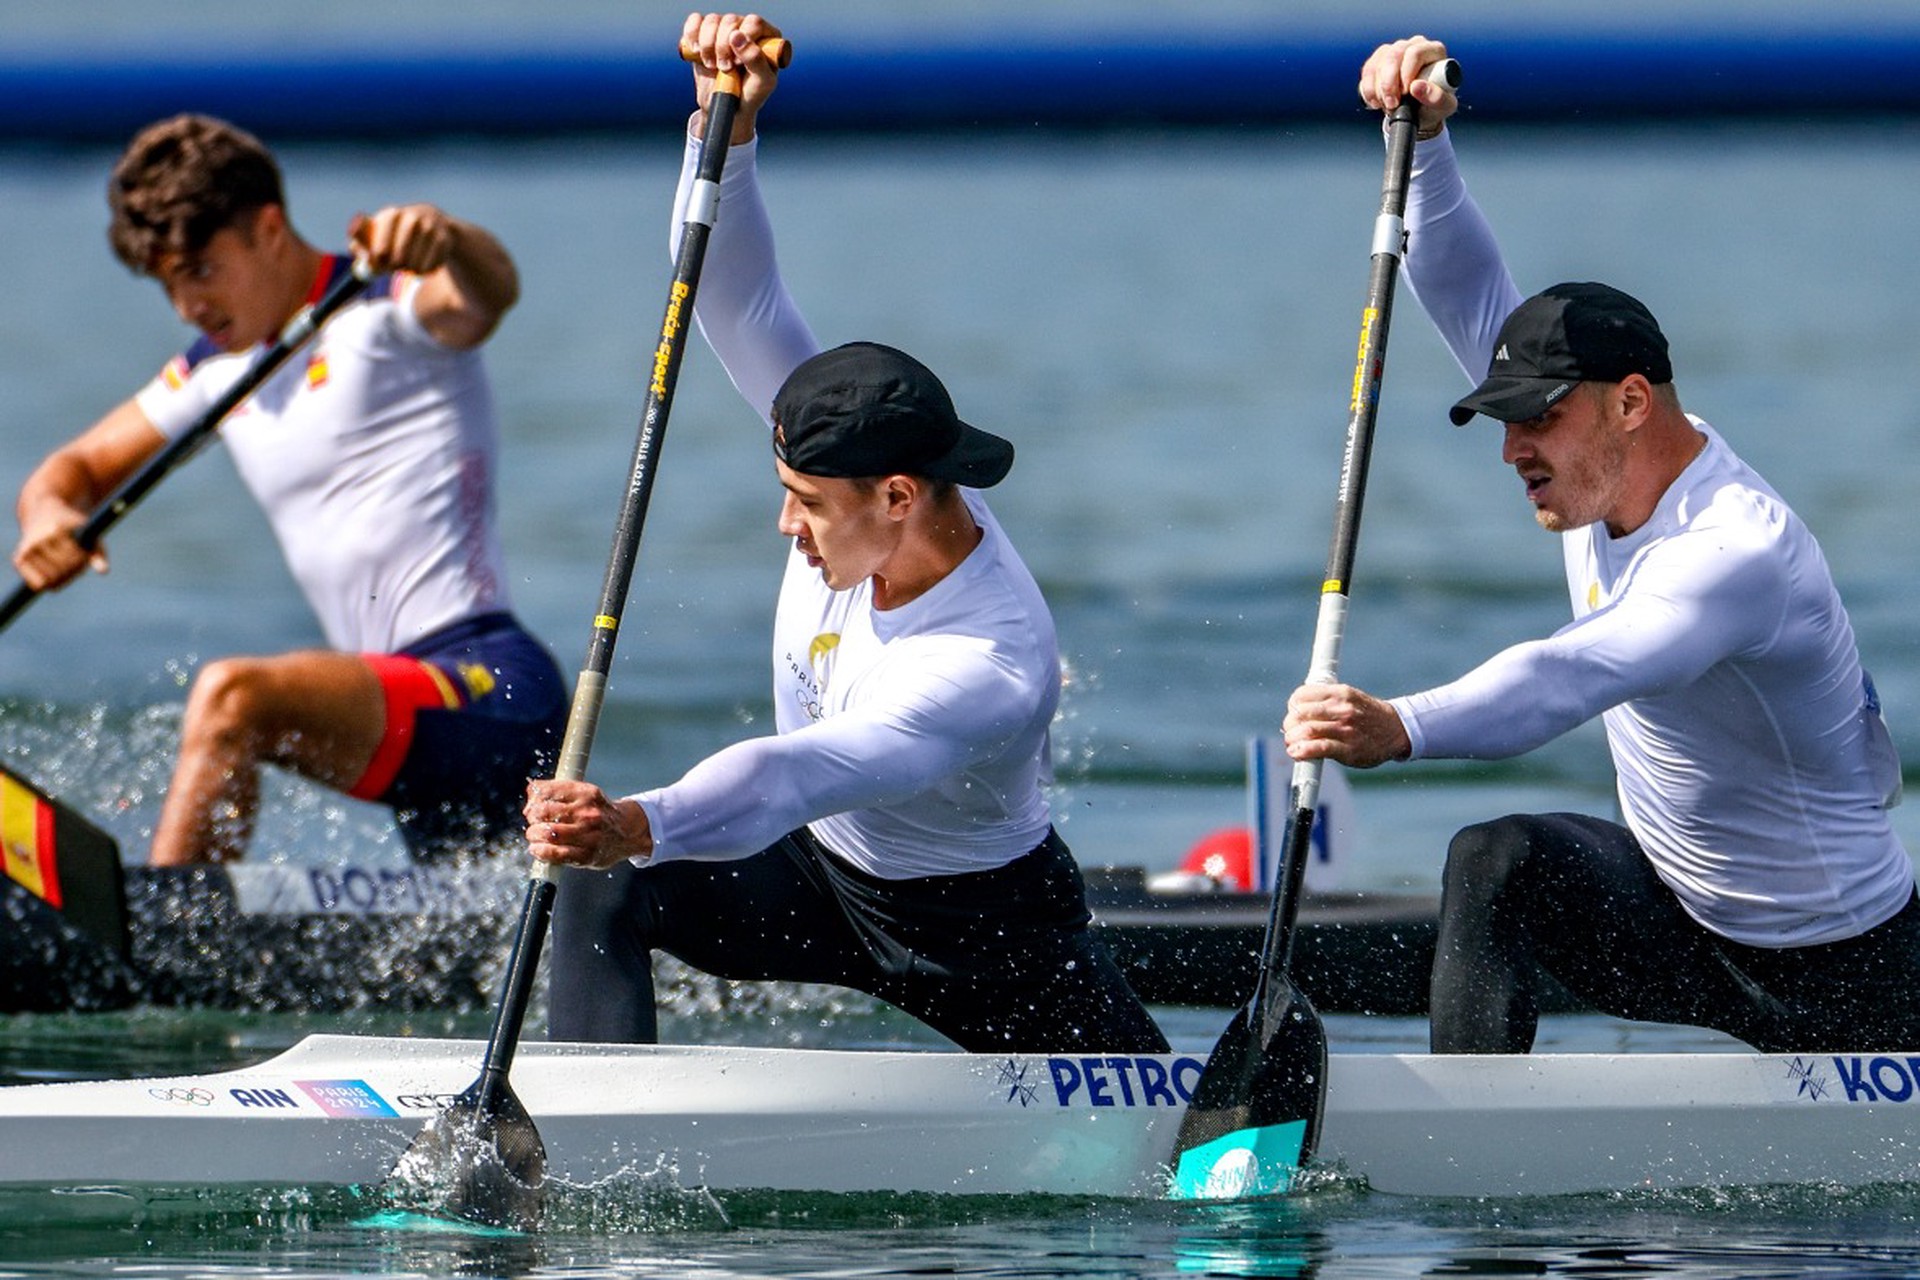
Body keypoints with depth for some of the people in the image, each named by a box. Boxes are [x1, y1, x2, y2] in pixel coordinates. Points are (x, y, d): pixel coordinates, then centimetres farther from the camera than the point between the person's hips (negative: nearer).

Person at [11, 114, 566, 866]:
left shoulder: (381, 316, -7)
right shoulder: (218, 371, 17)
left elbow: (486, 296, -29)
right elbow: (77, 469, 21)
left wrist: (446, 241, -53)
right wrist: (50, 515, -4)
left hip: (495, 690, -10)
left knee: (232, 696, -31)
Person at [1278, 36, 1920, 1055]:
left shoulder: (1738, 549, -31)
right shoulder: (1610, 460, -5)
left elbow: (1576, 678, -48)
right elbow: (1471, 299, -2)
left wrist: (1399, 729, -64)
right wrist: (1424, 135, -18)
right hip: (1671, 908, 7)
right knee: (1495, 863, -19)